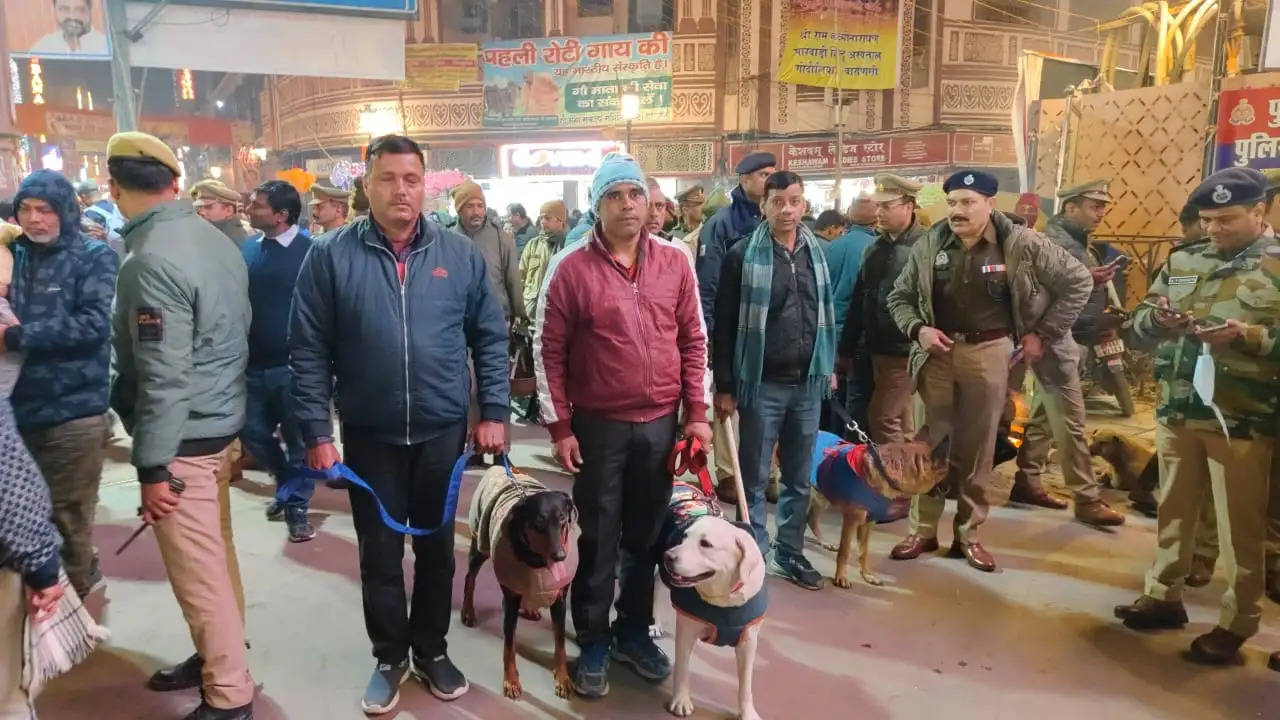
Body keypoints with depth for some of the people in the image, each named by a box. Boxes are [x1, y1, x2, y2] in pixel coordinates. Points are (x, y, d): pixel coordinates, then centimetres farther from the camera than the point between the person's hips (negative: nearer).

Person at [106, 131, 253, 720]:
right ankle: (218, 653, 37)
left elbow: (162, 378, -23)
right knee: (211, 551, 21)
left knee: (196, 568, 1)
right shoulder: (214, 239, 5)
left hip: (185, 435, -9)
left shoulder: (151, 260, -21)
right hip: (221, 420, 9)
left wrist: (152, 466, -17)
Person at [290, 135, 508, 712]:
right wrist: (317, 431, -8)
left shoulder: (461, 254, -1)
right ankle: (390, 656, 34)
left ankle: (431, 650, 36)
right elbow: (308, 352, -5)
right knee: (379, 554, 13)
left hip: (443, 430, 1)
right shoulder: (330, 256, -5)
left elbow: (490, 338, 3)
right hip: (369, 434, -1)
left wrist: (493, 412, -2)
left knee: (436, 547, 15)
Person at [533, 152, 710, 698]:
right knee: (598, 539, 9)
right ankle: (593, 643, 26)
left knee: (646, 535, 16)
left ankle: (634, 631, 34)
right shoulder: (571, 268, -8)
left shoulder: (675, 262, 2)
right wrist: (560, 426, -7)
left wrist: (696, 412, 3)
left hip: (661, 422, 3)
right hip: (598, 425, -3)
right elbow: (548, 351, -5)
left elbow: (693, 341, 6)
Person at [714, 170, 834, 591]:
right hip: (762, 384, -4)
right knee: (754, 477, 6)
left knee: (799, 477, 14)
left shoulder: (816, 253, 7)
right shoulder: (744, 255, -7)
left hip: (807, 383, 4)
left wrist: (828, 366, 11)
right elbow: (725, 324, -7)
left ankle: (790, 554, 28)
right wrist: (724, 385, -9)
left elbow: (827, 314, 14)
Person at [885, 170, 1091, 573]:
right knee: (930, 440, 6)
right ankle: (923, 528, 19)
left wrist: (1043, 334, -3)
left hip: (989, 351, -1)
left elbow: (1077, 281, 1)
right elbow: (899, 296, 11)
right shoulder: (929, 246, 1)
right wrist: (917, 329, -8)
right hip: (938, 350, 2)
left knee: (978, 445, 7)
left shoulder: (1021, 245, -7)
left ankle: (968, 533, 20)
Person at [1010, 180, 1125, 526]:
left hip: (1072, 339, 10)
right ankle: (1087, 500, -4)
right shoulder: (1054, 240, -13)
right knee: (1071, 421, -8)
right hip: (1057, 339, -10)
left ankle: (1027, 482, 21)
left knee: (1044, 415, 13)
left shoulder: (1077, 240, 19)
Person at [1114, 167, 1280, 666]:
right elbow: (1138, 331, 9)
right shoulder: (1182, 260, 8)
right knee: (1174, 510, 16)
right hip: (1177, 414, 4)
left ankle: (1236, 623, 20)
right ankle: (1163, 596, 31)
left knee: (1240, 526, 6)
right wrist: (1155, 319, -12)